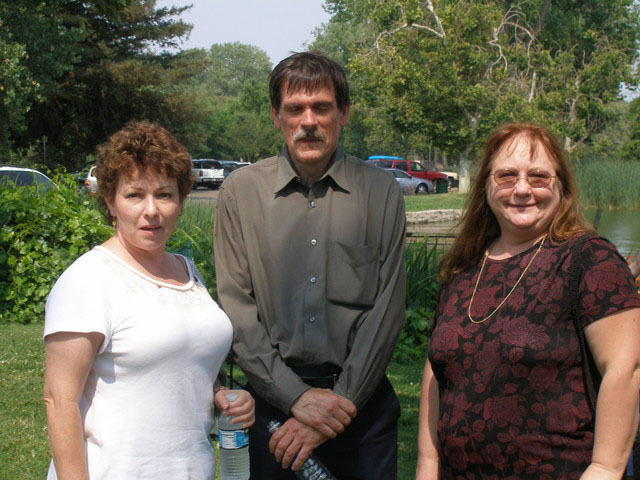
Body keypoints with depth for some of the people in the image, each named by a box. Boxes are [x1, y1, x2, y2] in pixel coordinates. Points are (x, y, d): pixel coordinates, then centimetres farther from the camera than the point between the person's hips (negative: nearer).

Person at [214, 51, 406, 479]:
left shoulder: (381, 191, 1)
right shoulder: (242, 191, 2)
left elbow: (387, 309, -3)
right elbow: (237, 309, -3)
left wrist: (340, 401, -10)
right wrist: (295, 396, -11)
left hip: (359, 397, 0)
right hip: (274, 396, 0)